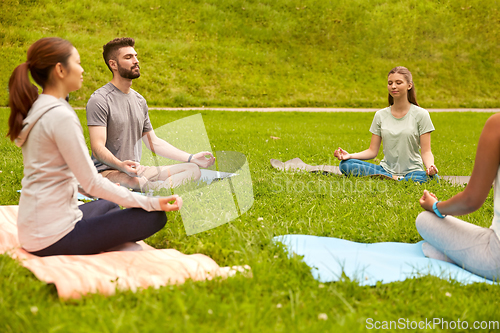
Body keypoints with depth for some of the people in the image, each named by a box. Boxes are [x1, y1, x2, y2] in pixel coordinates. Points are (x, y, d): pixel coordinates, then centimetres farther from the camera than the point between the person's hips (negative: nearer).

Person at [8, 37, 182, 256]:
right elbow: (92, 183, -18)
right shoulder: (60, 116, -19)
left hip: (32, 230, 10)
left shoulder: (35, 110, 10)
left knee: (108, 205, 33)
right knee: (154, 217, -8)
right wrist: (151, 203, -14)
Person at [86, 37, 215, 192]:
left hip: (137, 169, 8)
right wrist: (121, 165, -39)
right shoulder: (99, 100, -9)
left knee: (193, 170, -7)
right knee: (141, 182, -41)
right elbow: (98, 148, -18)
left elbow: (154, 142, 21)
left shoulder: (139, 100, 17)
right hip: (108, 171, -8)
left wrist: (192, 158, 12)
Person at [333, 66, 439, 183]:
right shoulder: (380, 115, 8)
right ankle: (395, 179, -24)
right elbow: (372, 151, 5)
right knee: (345, 165, -22)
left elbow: (426, 151, -4)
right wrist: (350, 155, -13)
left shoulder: (421, 115, -1)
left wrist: (430, 166, -28)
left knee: (432, 178, -38)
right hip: (386, 168, 3)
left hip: (412, 171, -3)